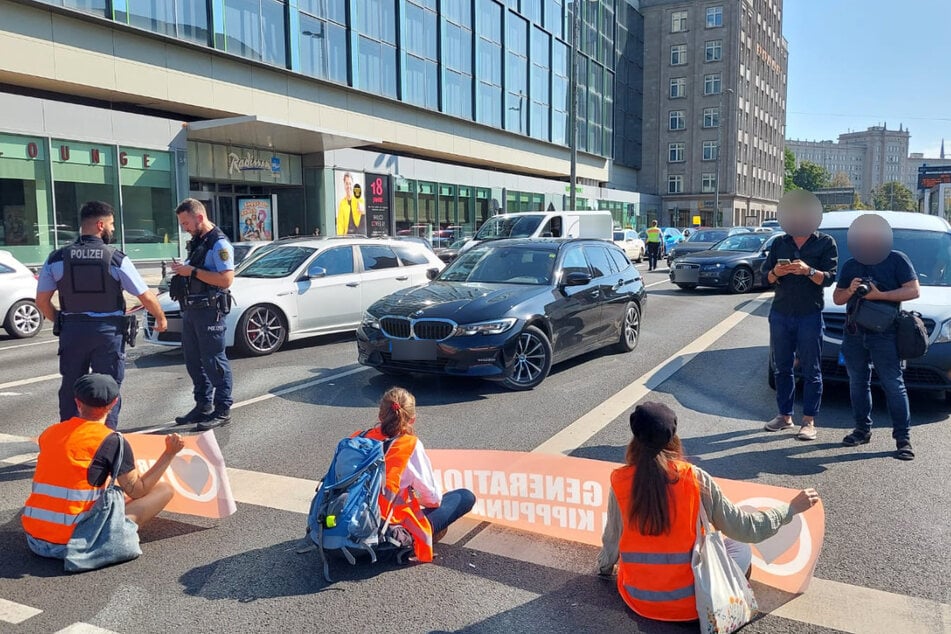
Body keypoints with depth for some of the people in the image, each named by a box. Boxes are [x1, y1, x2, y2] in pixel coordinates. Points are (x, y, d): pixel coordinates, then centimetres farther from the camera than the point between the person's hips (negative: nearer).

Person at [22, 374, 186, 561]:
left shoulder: (49, 432, 9)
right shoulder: (113, 441, -9)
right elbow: (137, 491, 0)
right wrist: (169, 454, 3)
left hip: (34, 541, 7)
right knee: (164, 489, 1)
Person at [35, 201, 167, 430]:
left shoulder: (57, 258, 1)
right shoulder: (116, 258, -8)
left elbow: (42, 301, 4)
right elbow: (146, 296, -5)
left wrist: (60, 322, 20)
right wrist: (161, 318, 11)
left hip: (72, 330, 3)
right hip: (108, 331, -3)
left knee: (70, 387, 15)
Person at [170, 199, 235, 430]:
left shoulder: (219, 243, -12)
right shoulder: (196, 242, 16)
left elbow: (226, 279, -22)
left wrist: (192, 271, -20)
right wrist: (182, 270, 6)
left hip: (209, 310, -9)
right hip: (191, 309, 9)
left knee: (214, 361, -3)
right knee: (193, 360, 14)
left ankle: (222, 410, 5)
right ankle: (203, 406, 24)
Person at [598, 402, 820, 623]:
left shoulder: (620, 481, -10)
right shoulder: (695, 479, -14)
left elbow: (612, 539, 3)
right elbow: (745, 528, -5)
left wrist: (604, 568, 24)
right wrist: (791, 508, 8)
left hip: (637, 599, 4)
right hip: (688, 601, -3)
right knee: (740, 549, 20)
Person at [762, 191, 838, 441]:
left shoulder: (825, 243, 2)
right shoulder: (780, 243, 12)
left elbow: (829, 278, -6)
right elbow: (765, 276, 8)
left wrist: (808, 271, -25)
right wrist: (775, 273, -15)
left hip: (810, 315, -3)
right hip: (780, 314, 4)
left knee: (811, 371, 0)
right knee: (781, 368, 8)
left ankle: (809, 421, 5)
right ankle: (784, 416, 17)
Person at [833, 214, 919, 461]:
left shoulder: (897, 260, 2)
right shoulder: (850, 265, 16)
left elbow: (913, 291, -6)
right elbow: (837, 298, 18)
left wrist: (879, 295, -16)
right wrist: (850, 291, -4)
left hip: (884, 333, -5)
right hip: (853, 333, 5)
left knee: (893, 385, -6)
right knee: (858, 383, 10)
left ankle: (903, 437, -1)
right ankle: (862, 429, 21)